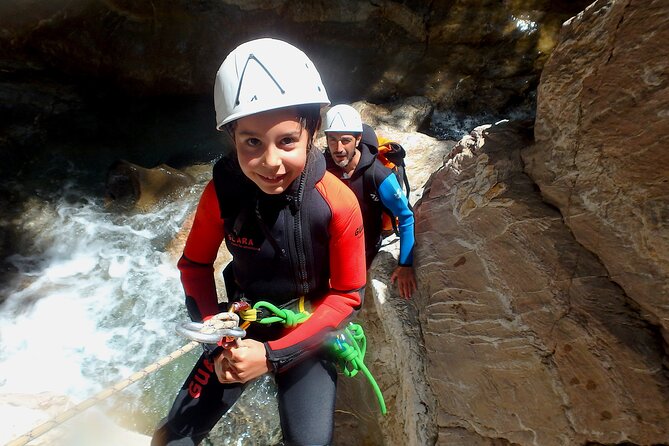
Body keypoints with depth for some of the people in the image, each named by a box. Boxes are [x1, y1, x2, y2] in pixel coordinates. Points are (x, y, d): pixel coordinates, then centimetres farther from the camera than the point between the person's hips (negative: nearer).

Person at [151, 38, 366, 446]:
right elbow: (195, 264, -2)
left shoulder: (338, 204, -26)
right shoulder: (221, 192, -19)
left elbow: (348, 295, -17)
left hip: (307, 334, -1)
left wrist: (273, 355, -21)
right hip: (241, 328, 2)